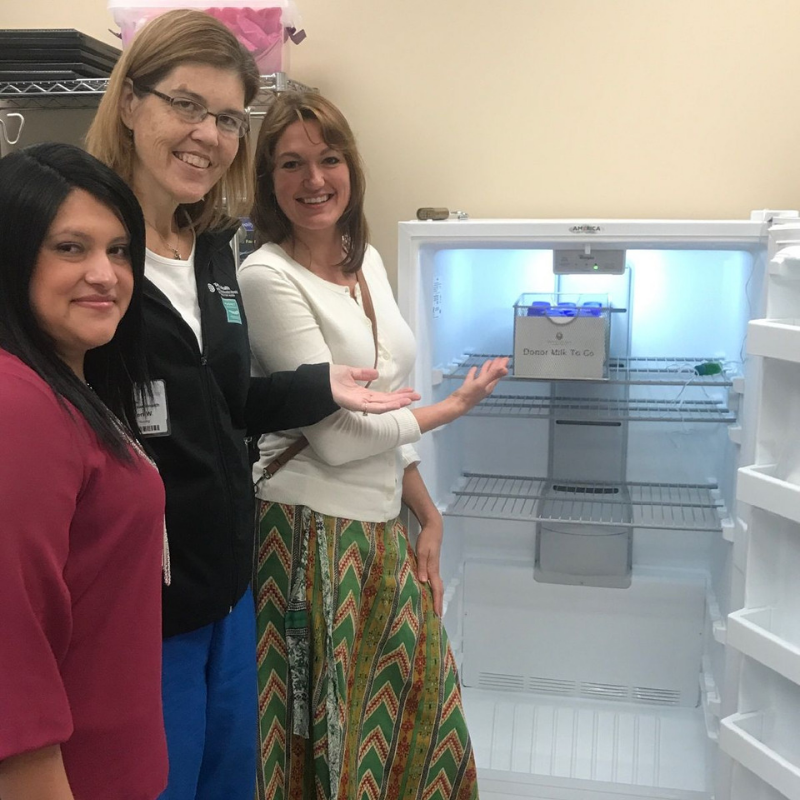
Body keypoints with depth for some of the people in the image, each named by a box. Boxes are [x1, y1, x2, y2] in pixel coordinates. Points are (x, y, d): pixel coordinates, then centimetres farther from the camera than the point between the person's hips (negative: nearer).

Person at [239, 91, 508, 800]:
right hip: (314, 533, -7)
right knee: (334, 740, 8)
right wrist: (453, 407, -3)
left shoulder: (367, 261, 8)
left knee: (417, 725, 16)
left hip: (384, 528, 7)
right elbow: (336, 434, -17)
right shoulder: (266, 276, -14)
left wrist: (428, 515, 11)